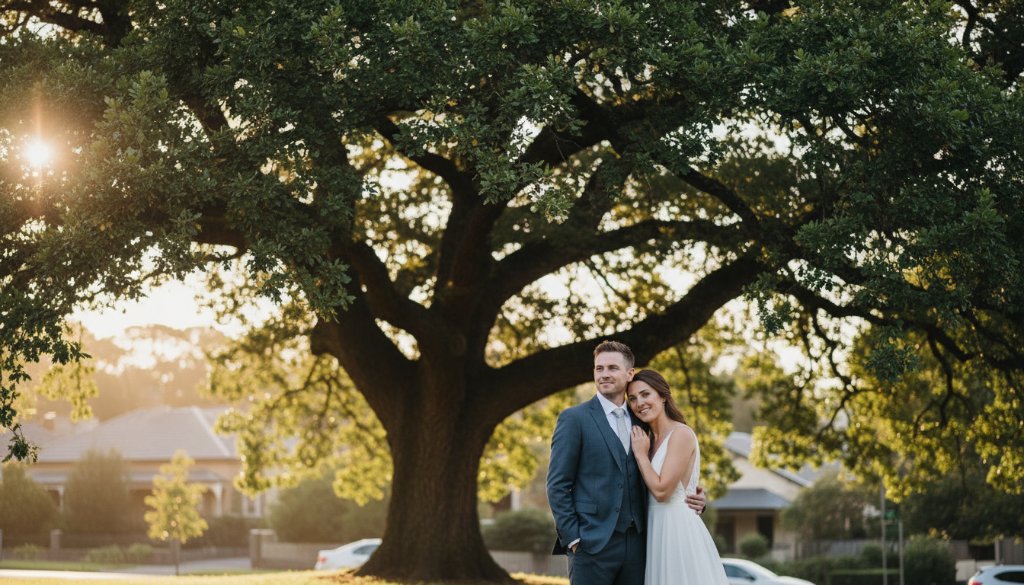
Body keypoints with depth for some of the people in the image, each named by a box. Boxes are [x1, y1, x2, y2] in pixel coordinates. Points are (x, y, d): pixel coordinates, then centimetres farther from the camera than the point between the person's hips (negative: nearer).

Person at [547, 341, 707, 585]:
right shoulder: (574, 418, 0)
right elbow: (557, 485, -3)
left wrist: (693, 501, 3)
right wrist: (573, 538, -10)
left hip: (635, 544, 5)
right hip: (592, 544, -5)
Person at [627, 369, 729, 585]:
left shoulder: (681, 433, -11)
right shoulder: (649, 439, 14)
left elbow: (662, 490, -17)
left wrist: (640, 454, -7)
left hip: (679, 529, -8)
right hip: (657, 531, 8)